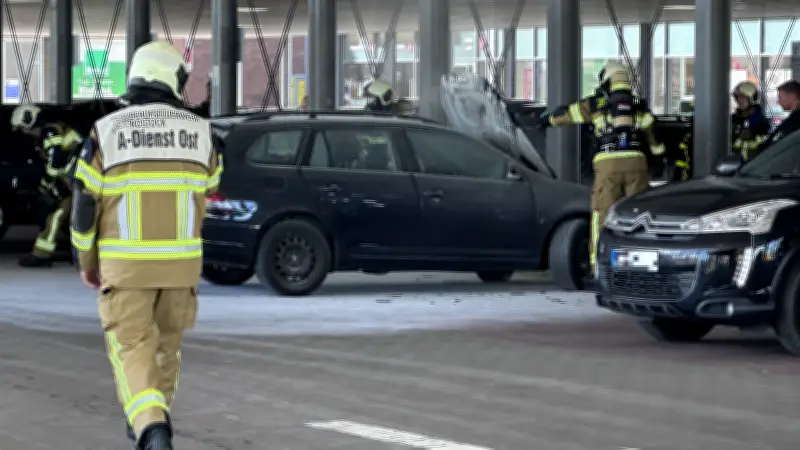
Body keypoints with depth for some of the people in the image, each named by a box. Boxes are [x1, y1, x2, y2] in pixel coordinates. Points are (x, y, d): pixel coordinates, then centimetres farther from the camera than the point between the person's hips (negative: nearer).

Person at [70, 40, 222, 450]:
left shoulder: (107, 131, -5)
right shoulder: (198, 129, 0)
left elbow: (85, 201, -2)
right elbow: (210, 187, 16)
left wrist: (87, 260, 11)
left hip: (126, 261, -2)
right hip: (181, 260, 2)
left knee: (132, 348, -1)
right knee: (166, 340, 21)